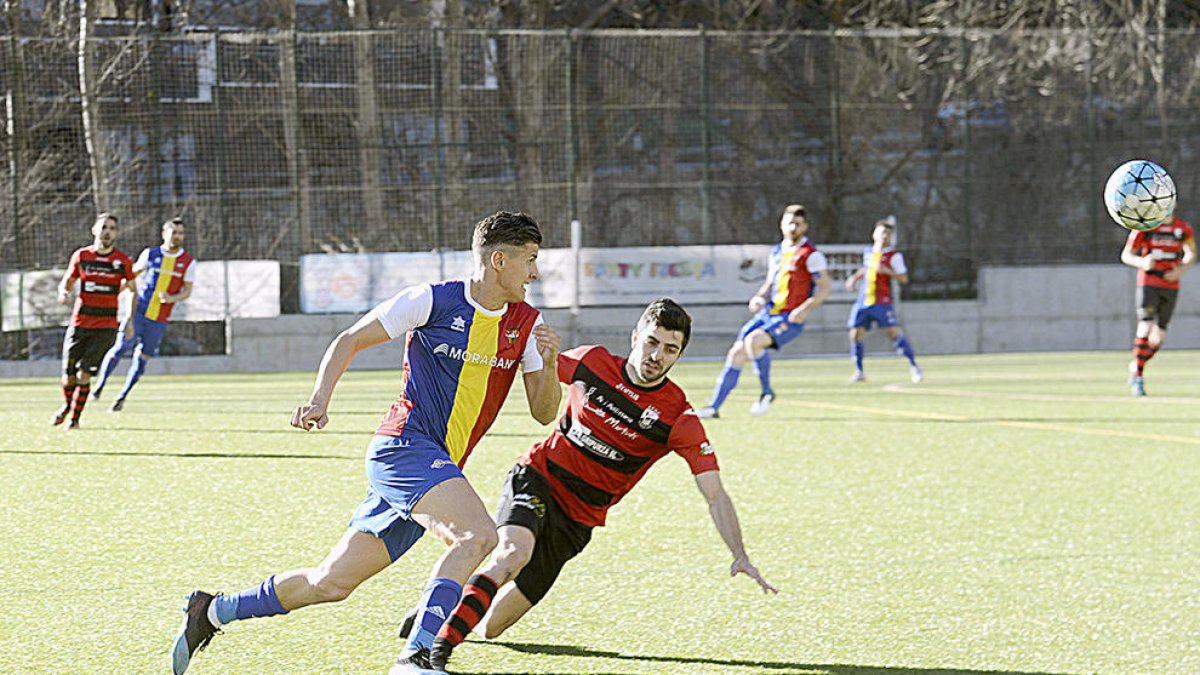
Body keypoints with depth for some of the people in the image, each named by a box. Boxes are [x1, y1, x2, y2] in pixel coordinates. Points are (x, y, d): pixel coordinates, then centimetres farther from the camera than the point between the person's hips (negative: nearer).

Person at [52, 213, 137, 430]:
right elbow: (67, 282, 13)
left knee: (84, 374, -10)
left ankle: (75, 417, 7)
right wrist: (63, 293, -11)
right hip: (79, 323, 1)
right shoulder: (81, 256, 3)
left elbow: (132, 290, 13)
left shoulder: (123, 261, 1)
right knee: (68, 377, 3)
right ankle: (67, 405, 35)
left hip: (106, 326, -1)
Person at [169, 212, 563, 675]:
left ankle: (212, 612, 22)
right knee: (478, 535, -29)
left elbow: (543, 412, 10)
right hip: (405, 444, -7)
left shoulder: (526, 323, 9)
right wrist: (320, 401, -12)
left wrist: (549, 363, -10)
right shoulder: (433, 301, -7)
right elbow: (349, 341, 1)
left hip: (437, 470, 7)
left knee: (331, 583, 7)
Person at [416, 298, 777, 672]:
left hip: (575, 520, 1)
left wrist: (740, 556, -26)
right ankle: (440, 642, -28)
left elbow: (716, 497, -15)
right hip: (536, 477, -1)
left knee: (490, 627, 0)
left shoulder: (679, 419, -13)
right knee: (513, 552, -36)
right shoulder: (591, 362, -7)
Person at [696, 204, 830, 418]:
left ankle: (766, 392, -10)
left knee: (753, 341, -30)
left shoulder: (810, 255, -7)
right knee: (736, 352, -3)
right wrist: (760, 298, 3)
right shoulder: (776, 252, 15)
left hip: (790, 319, -7)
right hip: (768, 313, 7)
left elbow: (824, 288, -8)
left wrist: (805, 309, -22)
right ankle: (714, 407, 4)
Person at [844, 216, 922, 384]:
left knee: (894, 332, -14)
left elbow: (904, 278, -11)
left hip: (882, 303, -5)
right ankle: (859, 371, 11)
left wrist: (887, 271, -24)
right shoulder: (868, 252, 12)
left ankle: (913, 366, -5)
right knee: (855, 335, -2)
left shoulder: (894, 256, -5)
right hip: (862, 302, 5)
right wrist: (854, 278, 19)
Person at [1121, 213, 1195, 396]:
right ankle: (1138, 376, -9)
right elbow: (1126, 255, -3)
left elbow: (1191, 254, 17)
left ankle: (1136, 366, 27)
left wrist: (1182, 270, -4)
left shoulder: (1183, 228, 2)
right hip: (1148, 283, -3)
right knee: (1146, 327, -16)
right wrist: (1142, 262, -25)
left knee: (1159, 335, 4)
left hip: (1171, 285, 3)